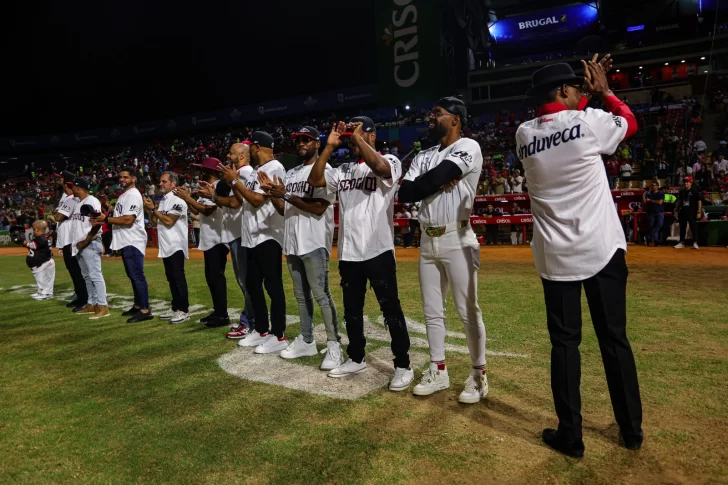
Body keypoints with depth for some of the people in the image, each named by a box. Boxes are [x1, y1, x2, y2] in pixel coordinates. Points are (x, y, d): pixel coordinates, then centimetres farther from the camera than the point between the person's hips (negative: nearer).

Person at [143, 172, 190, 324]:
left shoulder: (178, 201, -12)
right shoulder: (162, 201, 16)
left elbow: (169, 221, -19)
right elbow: (155, 223, 18)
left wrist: (153, 209, -12)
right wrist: (150, 210, 3)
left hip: (176, 245, -9)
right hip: (166, 246, 9)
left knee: (179, 278, -6)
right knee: (171, 278, 13)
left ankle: (184, 310, 0)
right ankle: (175, 308, 21)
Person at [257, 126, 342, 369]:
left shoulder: (324, 170, -7)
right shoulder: (291, 173, 17)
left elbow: (318, 208, -18)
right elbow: (283, 210, 17)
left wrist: (286, 195, -18)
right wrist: (273, 193, 0)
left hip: (314, 242, -8)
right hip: (292, 243, 8)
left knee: (321, 294, -7)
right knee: (301, 294, 14)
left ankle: (334, 345, 2)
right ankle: (306, 341, 25)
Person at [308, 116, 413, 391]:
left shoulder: (390, 161, -3)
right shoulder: (344, 170, 14)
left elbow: (379, 168, -27)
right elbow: (314, 180, 4)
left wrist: (358, 137, -16)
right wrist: (330, 146, 0)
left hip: (378, 251, -6)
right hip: (348, 253, 7)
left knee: (391, 310, 1)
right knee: (351, 310, 16)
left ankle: (403, 366, 13)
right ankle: (356, 359, 32)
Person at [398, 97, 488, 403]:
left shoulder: (468, 147, -6)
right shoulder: (424, 156, 15)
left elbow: (436, 177, -20)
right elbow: (404, 193, 2)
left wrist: (421, 184, 0)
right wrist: (437, 184, -10)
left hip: (456, 239, -7)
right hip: (427, 240, 7)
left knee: (468, 311, 0)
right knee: (432, 310, 12)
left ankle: (478, 374, 17)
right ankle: (438, 371, 26)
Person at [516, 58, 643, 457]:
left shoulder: (524, 135, 3)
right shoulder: (589, 122, -6)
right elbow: (630, 122, 15)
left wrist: (584, 94, 27)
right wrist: (604, 90, 24)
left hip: (556, 257, 2)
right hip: (601, 249, -1)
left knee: (564, 343, 8)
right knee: (614, 339, 12)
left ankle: (570, 436, 16)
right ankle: (632, 430, 28)